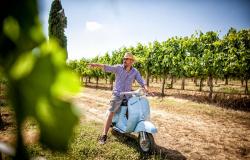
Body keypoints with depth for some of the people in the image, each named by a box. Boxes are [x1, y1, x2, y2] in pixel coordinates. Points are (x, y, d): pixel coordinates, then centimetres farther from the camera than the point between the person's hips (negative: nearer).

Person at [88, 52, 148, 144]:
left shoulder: (135, 72, 3)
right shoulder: (118, 67, -4)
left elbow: (141, 81, -2)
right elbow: (107, 67, -16)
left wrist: (145, 88, -25)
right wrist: (95, 65, -32)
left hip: (128, 95, 3)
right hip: (117, 95, -3)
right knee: (111, 114, -11)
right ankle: (104, 135, -8)